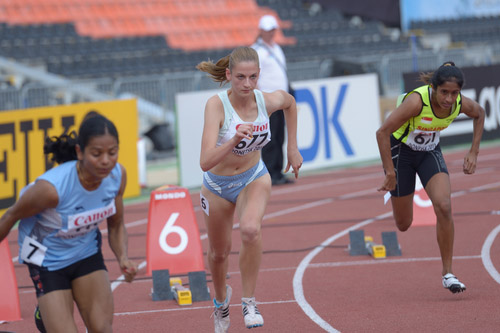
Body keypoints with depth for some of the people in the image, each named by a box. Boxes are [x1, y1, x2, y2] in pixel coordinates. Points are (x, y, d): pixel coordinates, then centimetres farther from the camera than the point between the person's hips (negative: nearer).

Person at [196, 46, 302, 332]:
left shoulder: (269, 101, -21)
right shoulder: (216, 105, -30)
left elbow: (290, 101, 8)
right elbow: (206, 162, -39)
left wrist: (293, 148, 9)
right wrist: (234, 140, -55)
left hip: (254, 178, 0)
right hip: (218, 184, 0)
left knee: (251, 229, -32)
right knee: (219, 252, 18)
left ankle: (250, 302, -15)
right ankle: (222, 300, 51)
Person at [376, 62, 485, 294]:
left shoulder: (462, 104, -20)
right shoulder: (417, 101, -35)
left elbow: (479, 114, 6)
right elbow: (383, 132, -30)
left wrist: (473, 152, 0)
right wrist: (390, 172, -28)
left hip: (430, 152, 3)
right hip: (401, 151, -3)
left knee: (444, 207, -21)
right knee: (403, 224, 8)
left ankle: (447, 273, -11)